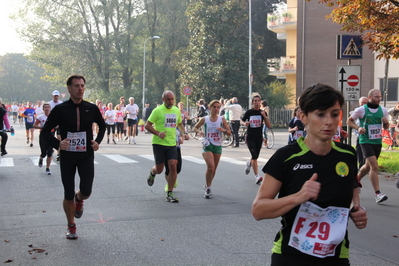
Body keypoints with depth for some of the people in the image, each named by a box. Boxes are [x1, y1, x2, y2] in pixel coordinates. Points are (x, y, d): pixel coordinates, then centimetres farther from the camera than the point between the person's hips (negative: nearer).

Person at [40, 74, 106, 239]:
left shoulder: (91, 108, -2)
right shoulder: (60, 109, -8)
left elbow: (102, 125, 17)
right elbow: (45, 132, -2)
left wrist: (98, 141, 1)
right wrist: (57, 144, -20)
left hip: (86, 156, 1)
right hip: (67, 157, -1)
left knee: (86, 191, -9)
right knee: (68, 195, 3)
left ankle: (79, 200, 29)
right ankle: (71, 226, 25)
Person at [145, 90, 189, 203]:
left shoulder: (176, 110, 10)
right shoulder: (158, 110, -7)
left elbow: (179, 124, 27)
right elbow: (147, 125, -6)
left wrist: (184, 133, 8)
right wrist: (158, 133, -21)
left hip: (172, 144, 4)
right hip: (159, 143, -4)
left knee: (173, 166, -10)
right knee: (159, 170, 1)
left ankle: (169, 194, -1)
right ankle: (152, 172, 41)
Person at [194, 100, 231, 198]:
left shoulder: (222, 119, 1)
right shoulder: (204, 119, -1)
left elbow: (229, 132, 3)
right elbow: (195, 127, 13)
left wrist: (223, 130, -18)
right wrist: (199, 131, -8)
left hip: (218, 146, 3)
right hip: (207, 146, -3)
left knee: (213, 169, 11)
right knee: (211, 166, -21)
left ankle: (208, 186, 33)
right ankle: (208, 188, -9)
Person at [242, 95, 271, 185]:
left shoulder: (262, 112, 1)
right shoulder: (249, 112, -3)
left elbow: (269, 126, -2)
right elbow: (242, 121, 8)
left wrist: (265, 116, -16)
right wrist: (246, 123, -15)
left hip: (259, 137, 3)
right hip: (250, 137, -3)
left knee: (255, 157, 14)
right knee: (254, 156, -16)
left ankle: (249, 163, 50)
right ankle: (257, 176, -12)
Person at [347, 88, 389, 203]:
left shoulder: (383, 110, 7)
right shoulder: (361, 110, -6)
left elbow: (386, 127, 16)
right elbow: (349, 121, 4)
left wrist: (386, 122, -7)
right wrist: (358, 128, -14)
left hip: (377, 141, 6)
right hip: (366, 141, -6)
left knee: (368, 166, 17)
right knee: (374, 166, -18)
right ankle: (378, 194, -19)